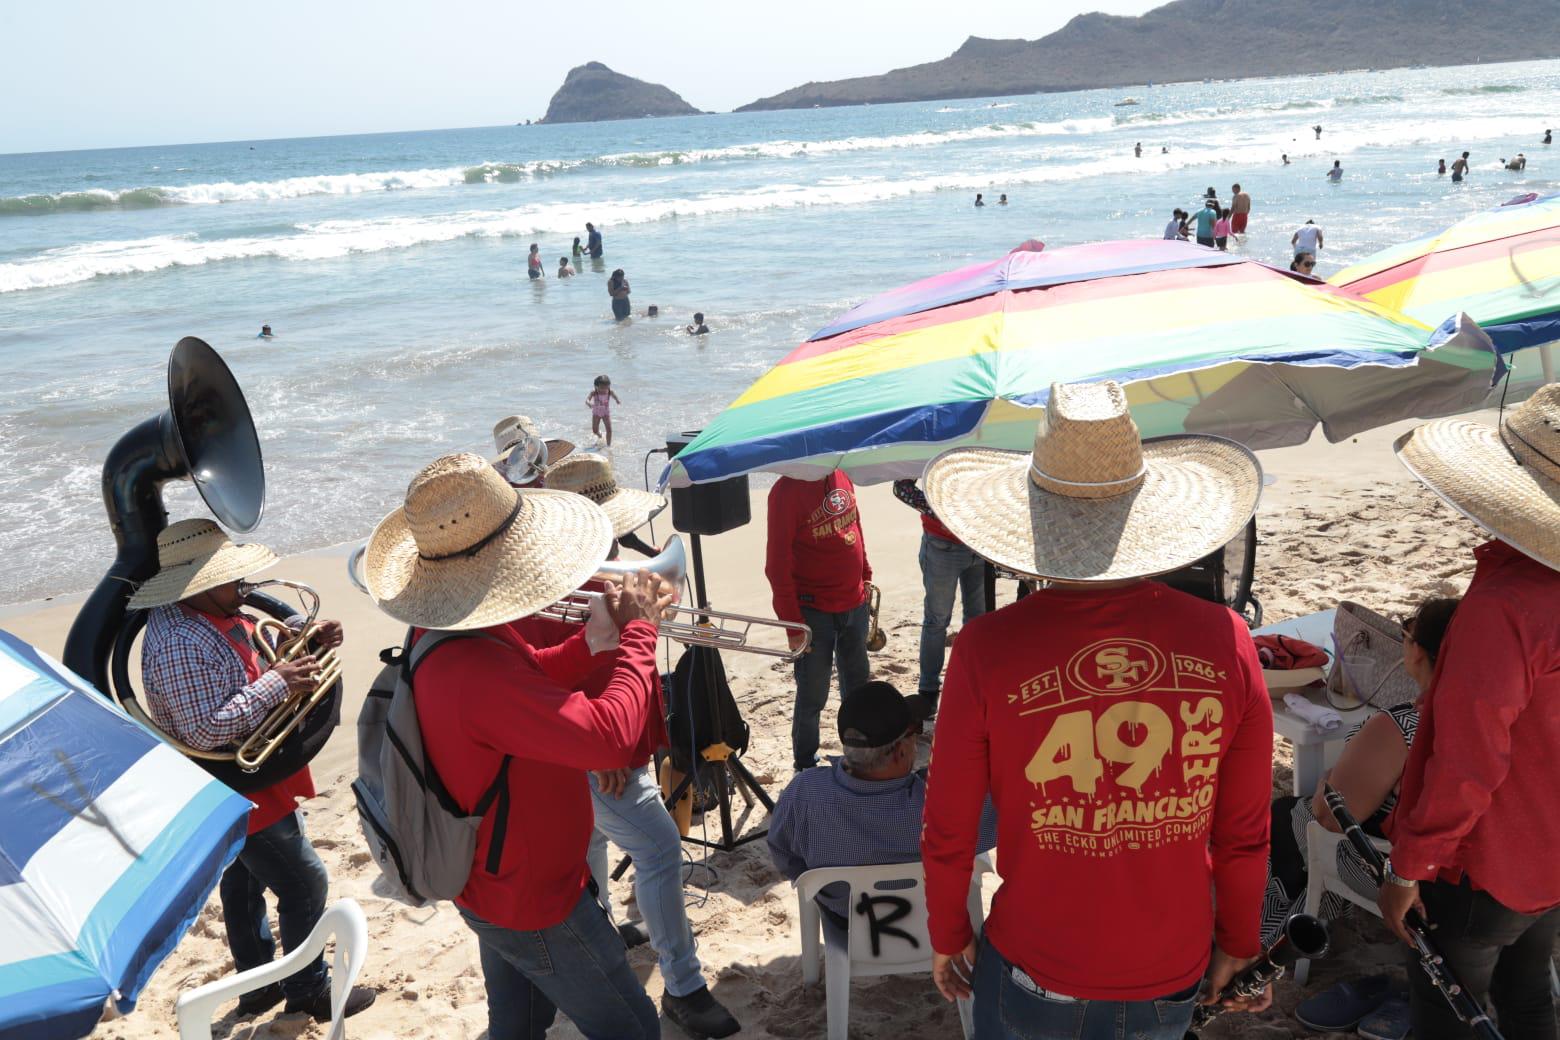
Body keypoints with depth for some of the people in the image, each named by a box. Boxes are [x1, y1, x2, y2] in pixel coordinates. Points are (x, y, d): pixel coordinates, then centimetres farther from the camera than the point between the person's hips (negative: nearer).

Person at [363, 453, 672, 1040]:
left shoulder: (442, 634, -4)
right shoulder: (477, 670, -38)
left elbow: (536, 678, 9)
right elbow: (611, 737, -41)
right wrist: (638, 632, -27)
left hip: (490, 881, 9)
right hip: (532, 904, -9)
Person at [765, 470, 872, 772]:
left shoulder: (841, 477, 3)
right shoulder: (787, 491, -17)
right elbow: (777, 566, -16)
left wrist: (866, 576, 14)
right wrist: (792, 623, -16)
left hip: (854, 604, 7)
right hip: (814, 612, -7)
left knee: (858, 685, 21)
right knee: (813, 695, 3)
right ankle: (805, 766, 22)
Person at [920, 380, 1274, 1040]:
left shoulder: (987, 649, -23)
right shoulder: (1224, 640, -17)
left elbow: (947, 834, -11)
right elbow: (1246, 834, -4)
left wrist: (947, 935, 7)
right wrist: (1239, 942, 13)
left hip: (1033, 983, -2)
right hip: (1173, 982, 2)